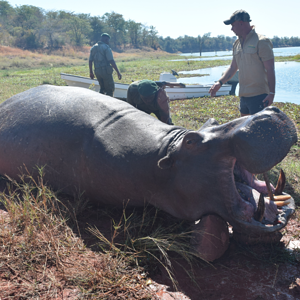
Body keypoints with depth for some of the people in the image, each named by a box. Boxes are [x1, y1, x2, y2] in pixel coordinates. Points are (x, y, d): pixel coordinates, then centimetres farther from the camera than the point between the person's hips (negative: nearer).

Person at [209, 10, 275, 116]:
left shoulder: (261, 42, -10)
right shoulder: (237, 44, 13)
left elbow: (270, 70, -13)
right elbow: (233, 67, 20)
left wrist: (271, 93, -18)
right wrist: (220, 83, 8)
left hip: (259, 95, -8)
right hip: (243, 95, 8)